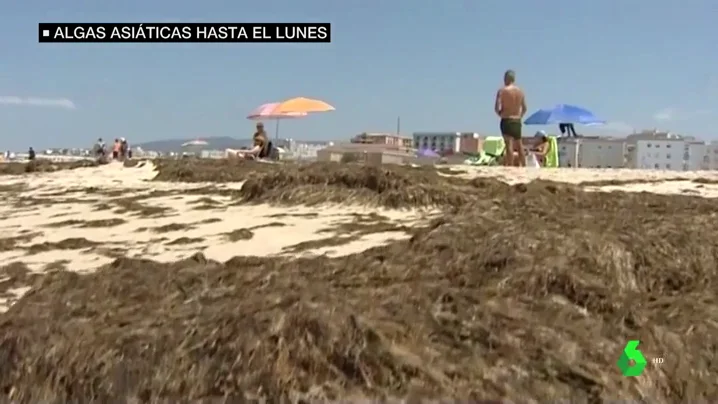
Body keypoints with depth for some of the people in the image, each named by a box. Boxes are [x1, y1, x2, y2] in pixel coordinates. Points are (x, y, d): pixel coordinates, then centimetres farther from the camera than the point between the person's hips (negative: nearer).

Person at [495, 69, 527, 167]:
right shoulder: (520, 91, 7)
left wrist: (500, 114, 5)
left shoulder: (502, 90, -10)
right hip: (517, 121, 5)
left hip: (506, 121, -5)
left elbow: (497, 108, -14)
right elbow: (524, 108, 10)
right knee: (519, 146, 15)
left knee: (509, 145, -10)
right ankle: (523, 166, 21)